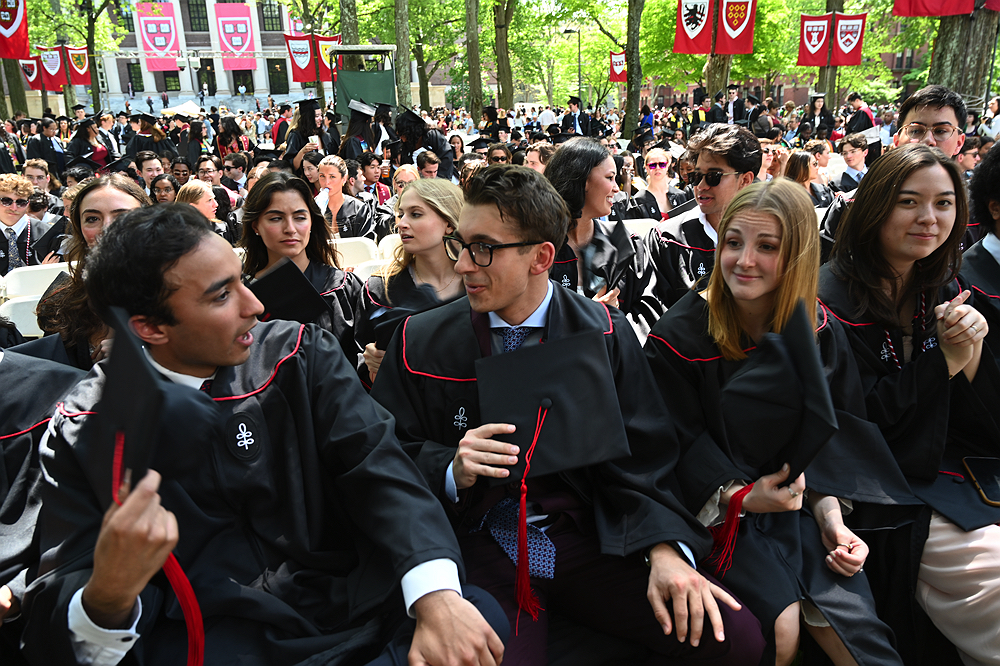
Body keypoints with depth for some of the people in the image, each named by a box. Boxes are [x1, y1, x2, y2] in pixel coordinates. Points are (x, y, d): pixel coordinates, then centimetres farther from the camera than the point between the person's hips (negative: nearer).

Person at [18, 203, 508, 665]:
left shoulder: (301, 353, 0)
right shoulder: (84, 433, -4)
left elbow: (376, 464, -10)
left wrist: (436, 596, -28)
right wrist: (107, 596, -30)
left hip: (353, 608, 1)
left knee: (481, 618, -24)